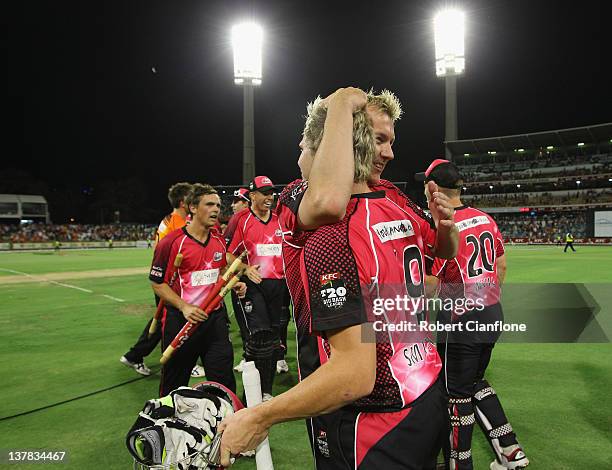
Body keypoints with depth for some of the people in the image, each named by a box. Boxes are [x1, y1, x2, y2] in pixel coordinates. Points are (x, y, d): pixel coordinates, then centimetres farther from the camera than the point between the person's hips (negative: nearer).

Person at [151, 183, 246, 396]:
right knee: (174, 382, 13)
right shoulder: (171, 242, -12)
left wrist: (234, 284, 1)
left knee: (223, 377, 7)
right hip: (181, 320, -4)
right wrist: (184, 307, -20)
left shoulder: (219, 241, 6)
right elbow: (157, 283, -9)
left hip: (215, 317, 4)